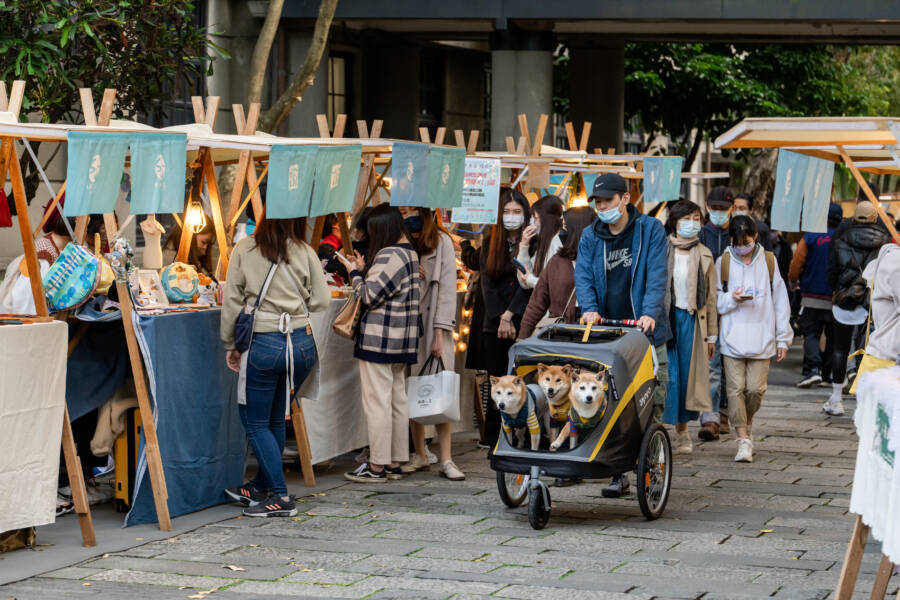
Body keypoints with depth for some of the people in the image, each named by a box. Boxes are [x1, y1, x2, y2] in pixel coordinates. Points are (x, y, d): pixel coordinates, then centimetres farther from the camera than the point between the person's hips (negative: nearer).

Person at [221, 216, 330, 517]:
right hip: (302, 342, 4)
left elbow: (232, 301, -1)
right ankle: (261, 486, 32)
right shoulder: (305, 252, 2)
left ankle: (281, 497, 0)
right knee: (276, 420, 19)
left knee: (256, 423, 7)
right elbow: (321, 301, 1)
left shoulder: (244, 250, -1)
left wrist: (230, 344, 9)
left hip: (263, 344, -3)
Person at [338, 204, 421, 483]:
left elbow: (370, 296, -16)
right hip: (403, 341, 10)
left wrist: (355, 273, -1)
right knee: (398, 399, 12)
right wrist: (364, 270, 14)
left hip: (379, 339, -10)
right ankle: (395, 463, 17)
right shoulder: (410, 253, 14)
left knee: (377, 401, -5)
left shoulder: (388, 255, -16)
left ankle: (377, 466, -3)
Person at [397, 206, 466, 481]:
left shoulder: (442, 241, -1)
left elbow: (447, 286, -4)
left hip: (433, 324, -3)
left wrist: (440, 332, -11)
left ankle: (446, 459, -7)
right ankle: (420, 455, 11)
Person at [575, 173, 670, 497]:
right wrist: (590, 309, -18)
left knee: (651, 404, -2)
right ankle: (618, 473, 6)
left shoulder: (650, 230, 1)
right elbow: (583, 276, 2)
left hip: (644, 331, -3)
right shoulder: (590, 237, 11)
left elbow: (657, 275, -8)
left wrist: (650, 312, -23)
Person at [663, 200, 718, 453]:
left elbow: (710, 297, 11)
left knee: (688, 375, 4)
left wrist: (711, 335, 9)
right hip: (664, 318, -2)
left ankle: (682, 431, 16)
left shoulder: (704, 255, 11)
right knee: (667, 374, -6)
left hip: (692, 320, 2)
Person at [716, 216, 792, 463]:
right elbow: (715, 300, 9)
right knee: (736, 389, -7)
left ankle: (747, 423, 26)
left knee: (756, 389, -3)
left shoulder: (768, 261, 7)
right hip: (732, 338, 0)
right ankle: (744, 440, -4)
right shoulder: (723, 262, 5)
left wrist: (782, 339, 8)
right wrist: (732, 299, -13)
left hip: (761, 338, 0)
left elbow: (780, 301, 10)